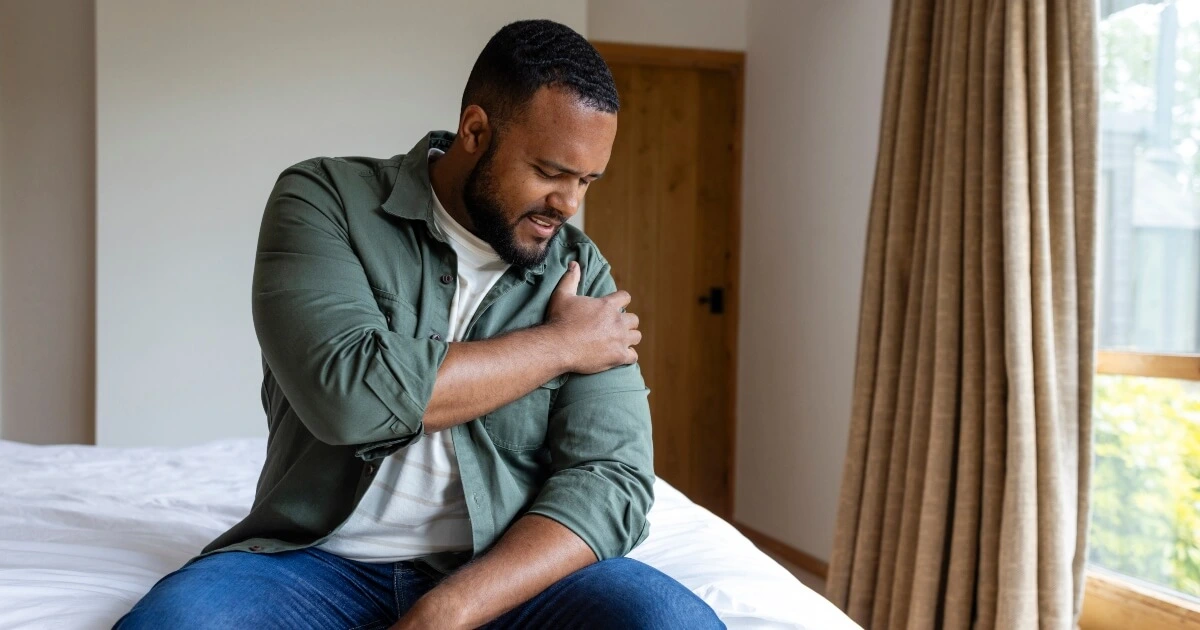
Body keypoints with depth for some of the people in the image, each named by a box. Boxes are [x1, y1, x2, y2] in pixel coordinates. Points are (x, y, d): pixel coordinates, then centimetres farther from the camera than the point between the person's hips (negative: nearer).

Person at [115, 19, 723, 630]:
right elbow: (347, 393, -20)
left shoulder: (581, 276, 2)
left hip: (506, 568, 1)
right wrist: (558, 344, -10)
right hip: (320, 559, -1)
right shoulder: (325, 198, -3)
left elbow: (612, 480, -9)